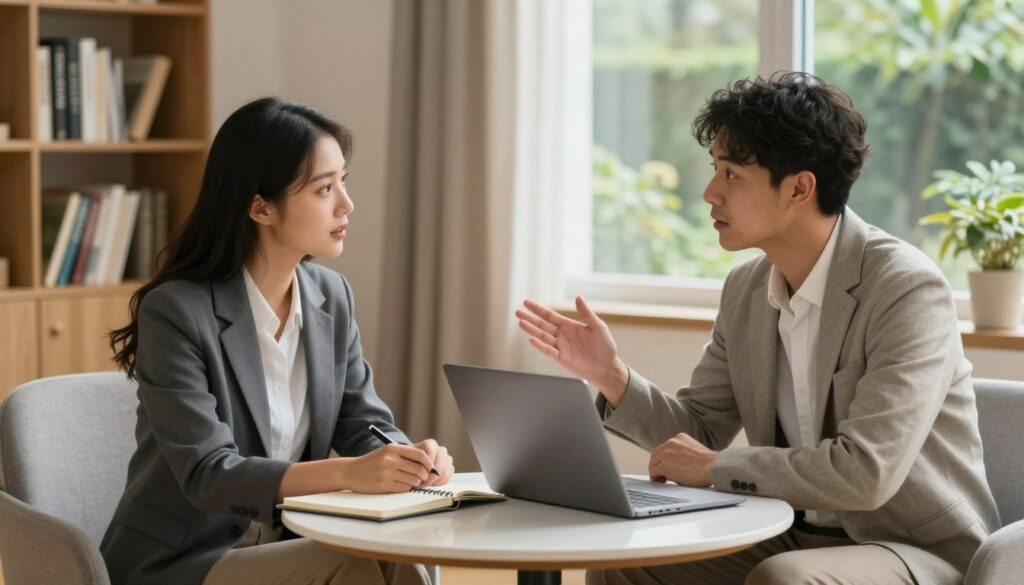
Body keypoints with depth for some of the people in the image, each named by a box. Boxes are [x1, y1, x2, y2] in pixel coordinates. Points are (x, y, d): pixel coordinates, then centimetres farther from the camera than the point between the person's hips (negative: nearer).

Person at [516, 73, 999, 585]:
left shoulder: (906, 288, -20)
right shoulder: (745, 289, 4)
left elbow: (865, 472, -28)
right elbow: (698, 429, 12)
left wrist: (717, 466, -18)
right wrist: (610, 376, -7)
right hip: (796, 541, 7)